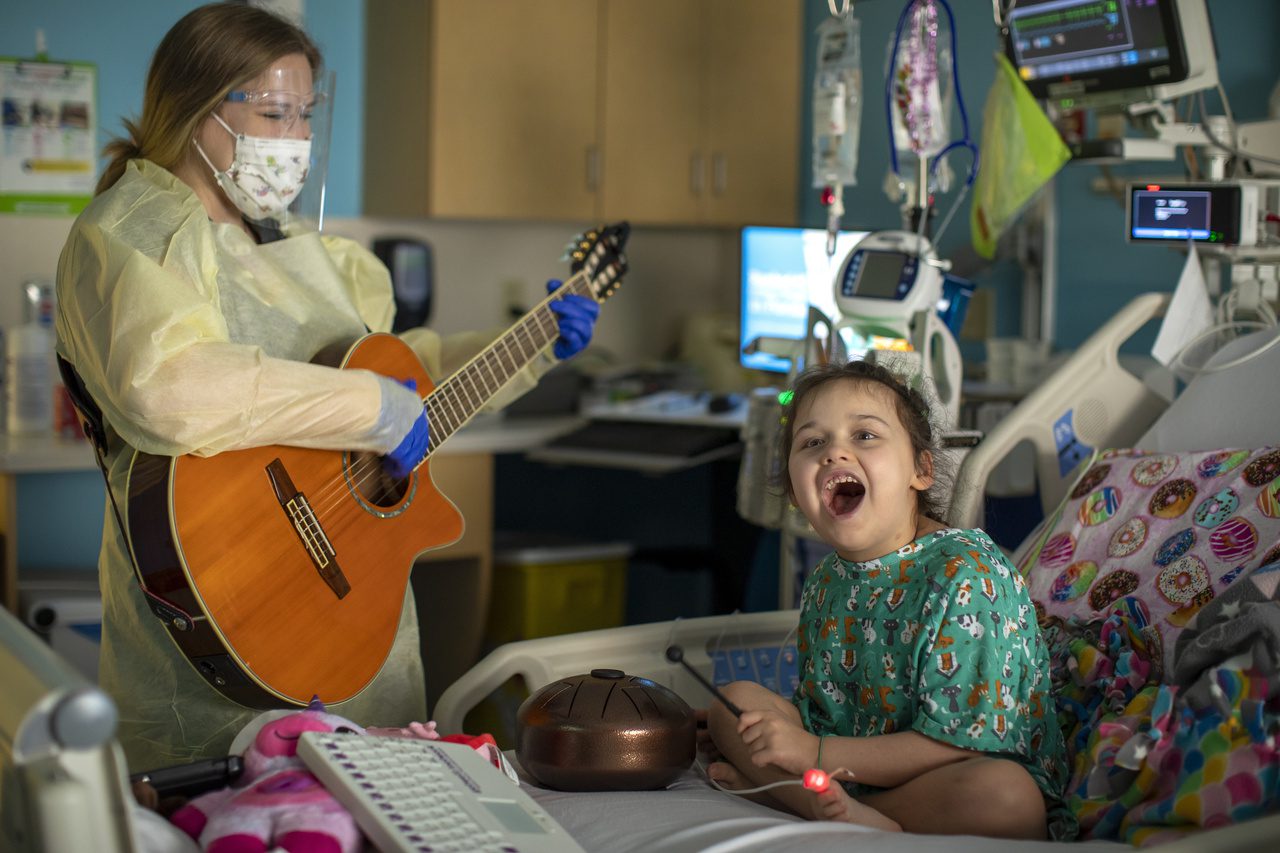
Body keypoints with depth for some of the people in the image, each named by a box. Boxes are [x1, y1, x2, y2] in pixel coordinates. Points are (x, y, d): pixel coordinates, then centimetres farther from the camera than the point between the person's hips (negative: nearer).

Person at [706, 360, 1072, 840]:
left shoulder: (965, 575, -19)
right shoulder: (824, 585, 5)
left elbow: (959, 745, -23)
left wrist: (816, 752, -21)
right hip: (859, 767, 7)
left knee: (1004, 794, -39)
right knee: (735, 701, -1)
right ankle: (853, 818, -22)